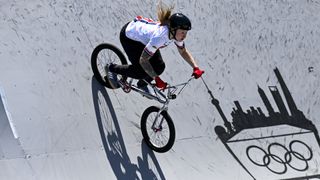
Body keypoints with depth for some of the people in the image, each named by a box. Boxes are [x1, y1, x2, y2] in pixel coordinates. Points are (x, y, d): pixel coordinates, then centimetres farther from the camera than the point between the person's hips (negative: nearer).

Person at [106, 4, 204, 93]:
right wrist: (156, 79, -37)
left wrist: (196, 68, -15)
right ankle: (112, 68, 10)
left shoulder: (176, 33, -22)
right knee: (141, 72, -13)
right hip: (128, 36, -7)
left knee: (159, 67, -4)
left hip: (142, 35, 7)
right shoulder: (159, 36, -43)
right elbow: (143, 60, -37)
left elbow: (184, 52, -3)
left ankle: (142, 85, 25)